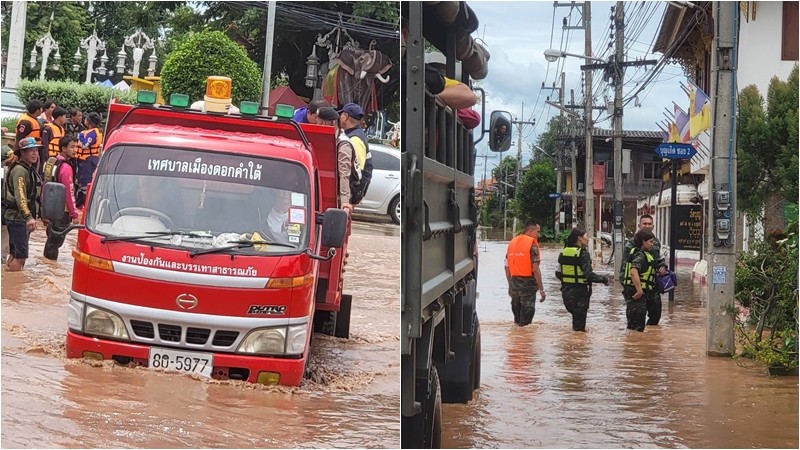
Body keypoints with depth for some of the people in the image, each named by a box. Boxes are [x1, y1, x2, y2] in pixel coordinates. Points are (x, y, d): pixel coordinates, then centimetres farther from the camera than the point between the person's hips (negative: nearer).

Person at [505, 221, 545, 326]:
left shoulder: (512, 242, 10)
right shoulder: (532, 243, -12)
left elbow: (507, 266, 12)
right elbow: (535, 269, -16)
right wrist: (541, 289, -13)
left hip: (514, 281, 7)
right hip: (527, 282, -7)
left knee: (517, 312, 17)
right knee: (527, 313, 0)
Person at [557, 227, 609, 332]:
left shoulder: (564, 252, 5)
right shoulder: (583, 254, -15)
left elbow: (558, 273, 8)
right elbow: (589, 275, -21)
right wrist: (604, 279, -6)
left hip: (566, 291, 7)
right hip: (579, 292, -7)